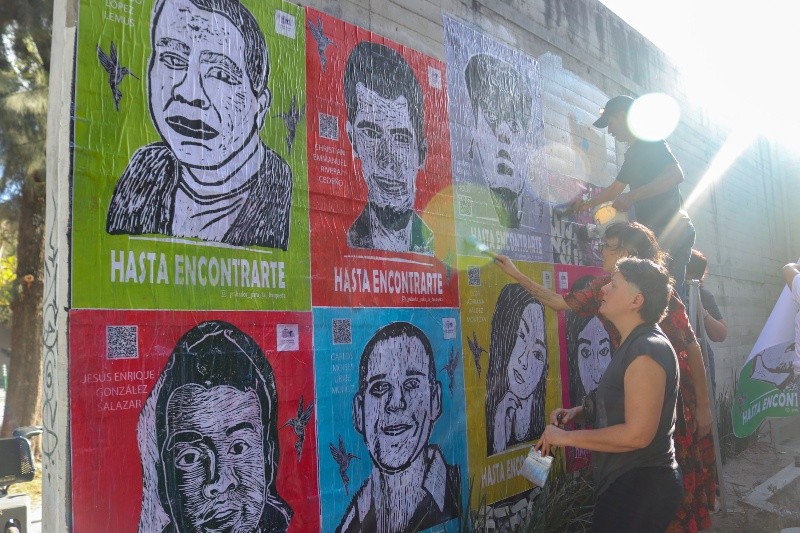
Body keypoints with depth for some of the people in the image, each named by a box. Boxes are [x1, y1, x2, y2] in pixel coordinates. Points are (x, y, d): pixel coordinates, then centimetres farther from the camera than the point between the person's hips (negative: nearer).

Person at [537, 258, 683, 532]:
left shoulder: (647, 350, -22)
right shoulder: (634, 344, 12)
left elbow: (637, 434, -27)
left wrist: (566, 437, -19)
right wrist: (579, 412, 5)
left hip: (641, 488, -10)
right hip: (628, 483, 10)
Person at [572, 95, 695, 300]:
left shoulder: (651, 142, -4)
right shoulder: (633, 152, 24)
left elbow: (676, 175, -19)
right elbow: (615, 189, 36)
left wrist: (632, 196, -18)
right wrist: (587, 204, 38)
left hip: (671, 229, -9)